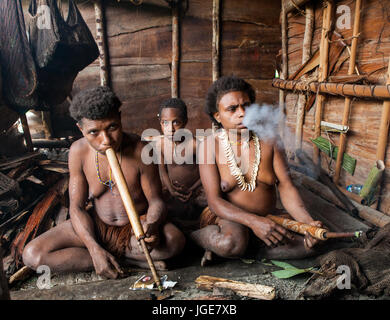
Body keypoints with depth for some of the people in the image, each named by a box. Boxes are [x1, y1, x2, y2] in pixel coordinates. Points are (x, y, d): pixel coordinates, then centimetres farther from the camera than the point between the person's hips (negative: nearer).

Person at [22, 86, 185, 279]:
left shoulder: (140, 151, -18)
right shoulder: (79, 151, -11)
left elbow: (156, 201, -10)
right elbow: (77, 207, -8)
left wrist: (152, 226, -34)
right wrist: (95, 249, -23)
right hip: (96, 225, 3)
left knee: (174, 241, -33)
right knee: (32, 254, -15)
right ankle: (127, 260, -15)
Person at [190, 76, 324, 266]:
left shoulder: (269, 140, -3)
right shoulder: (210, 145, -11)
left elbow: (286, 187, -6)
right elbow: (214, 200, -17)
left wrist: (308, 222, -24)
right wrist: (254, 221, -31)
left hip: (268, 216, 4)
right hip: (229, 218, -4)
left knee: (310, 243, -18)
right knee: (231, 243, -37)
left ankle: (249, 246, -6)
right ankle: (195, 236, -5)